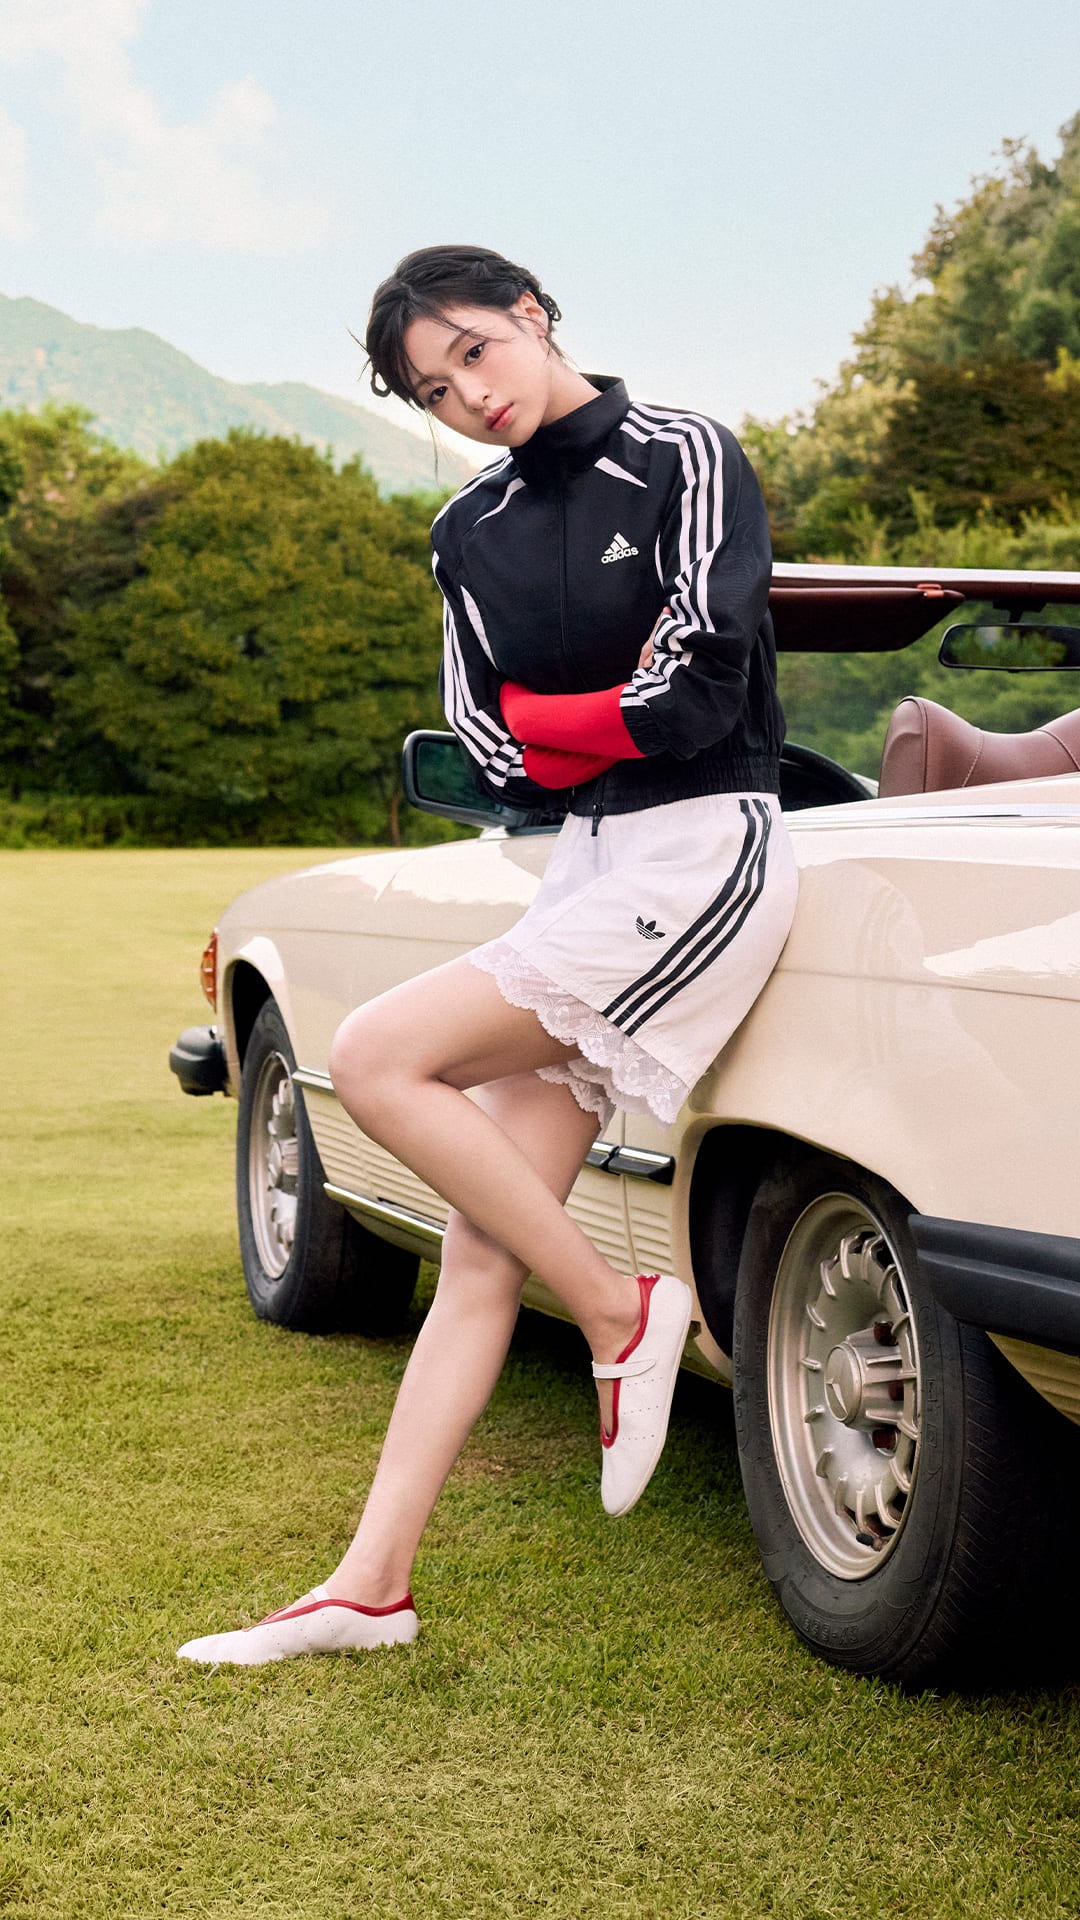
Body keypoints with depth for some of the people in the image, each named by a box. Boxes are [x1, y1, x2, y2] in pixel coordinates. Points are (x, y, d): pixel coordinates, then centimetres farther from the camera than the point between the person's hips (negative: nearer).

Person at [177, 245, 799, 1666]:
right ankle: (372, 1586, 4)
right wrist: (619, 719, -6)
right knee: (481, 1246, 1)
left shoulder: (684, 456, -3)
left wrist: (549, 717, -1)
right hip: (580, 866, 6)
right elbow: (497, 757, 7)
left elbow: (699, 696, -13)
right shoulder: (470, 535, 14)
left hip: (701, 855, -6)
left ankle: (624, 1315, -6)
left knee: (376, 1057, -19)